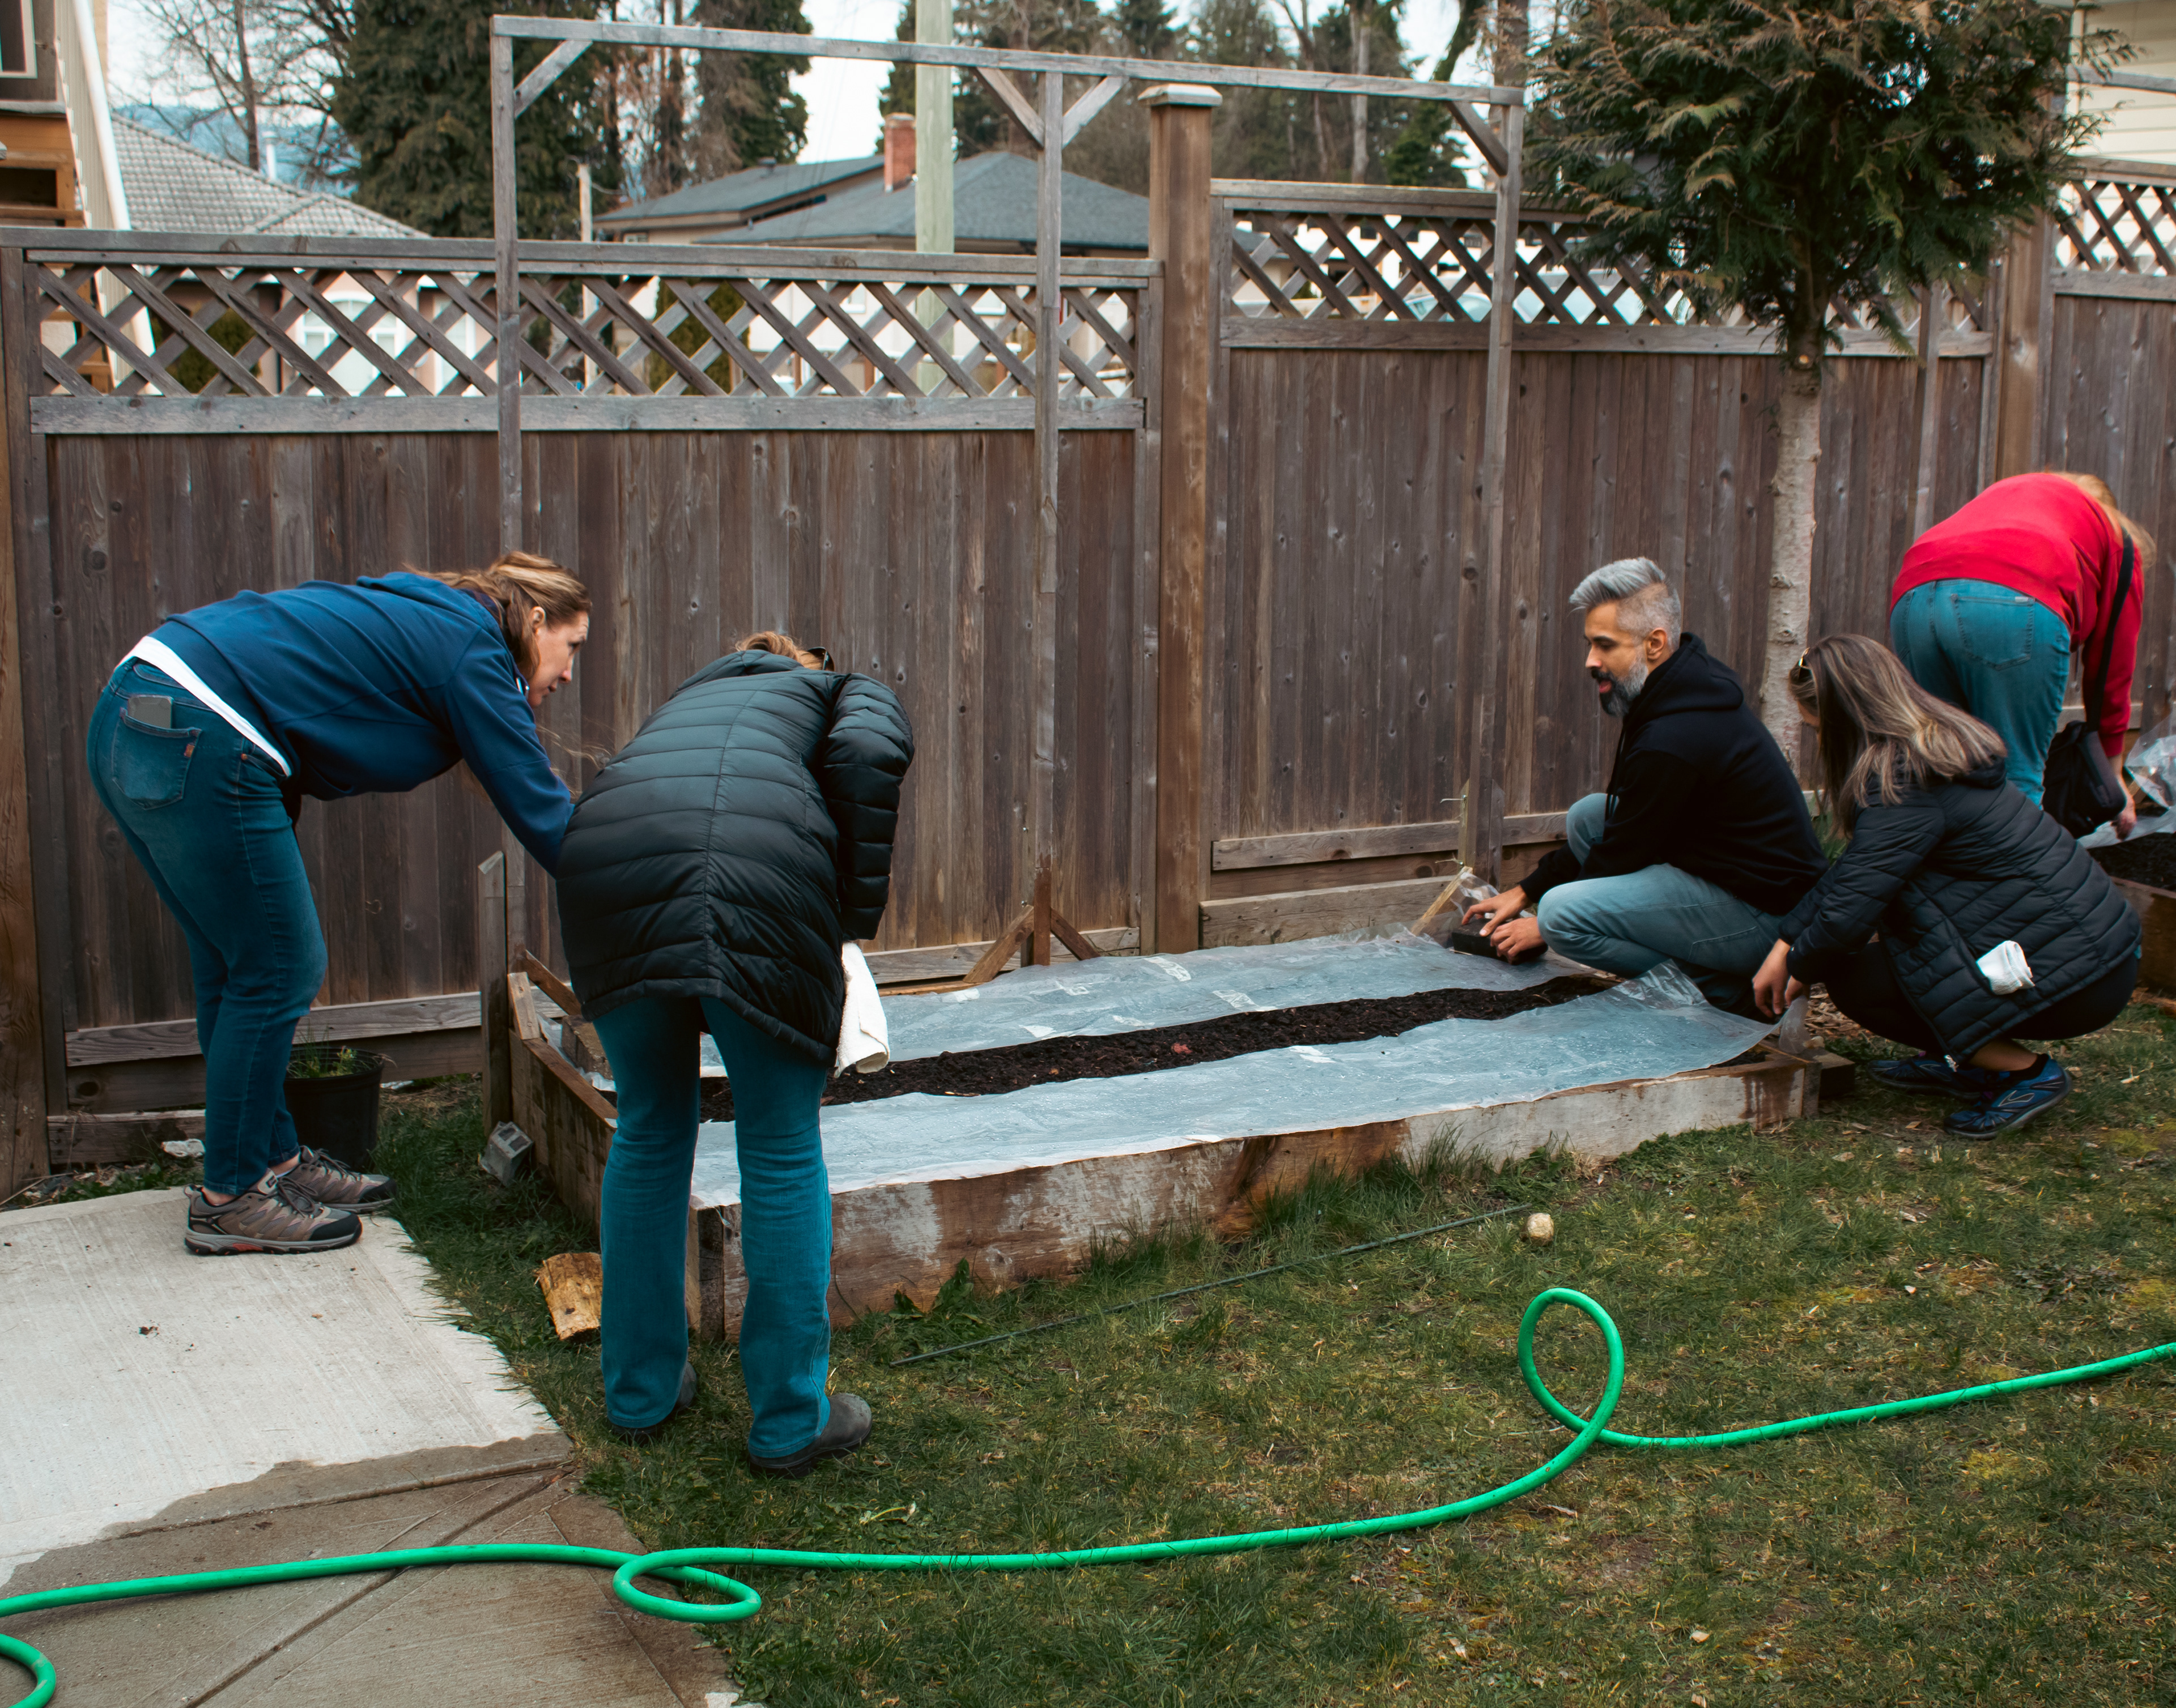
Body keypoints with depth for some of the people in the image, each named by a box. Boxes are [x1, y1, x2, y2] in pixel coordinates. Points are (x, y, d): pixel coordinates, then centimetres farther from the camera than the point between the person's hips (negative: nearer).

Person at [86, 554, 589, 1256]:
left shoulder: (423, 618, 22)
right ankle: (229, 1199, 11)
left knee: (235, 970, 18)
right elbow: (540, 810, -7)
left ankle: (274, 1160, 29)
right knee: (277, 972, 1)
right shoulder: (472, 652, -6)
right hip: (193, 743, -10)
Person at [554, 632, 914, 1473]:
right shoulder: (855, 696, 29)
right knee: (783, 1150, 12)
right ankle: (791, 1421, 22)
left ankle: (641, 1391, 35)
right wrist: (860, 908, 11)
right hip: (767, 868, -4)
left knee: (649, 1134, 22)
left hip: (613, 867, 4)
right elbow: (866, 757, 4)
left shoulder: (688, 699, 42)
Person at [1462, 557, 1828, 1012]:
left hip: (1761, 914, -11)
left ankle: (1726, 992, -6)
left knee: (1562, 913, -20)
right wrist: (1526, 891, 16)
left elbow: (1624, 857, -13)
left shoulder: (1674, 741, -25)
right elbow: (1624, 827, 17)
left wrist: (1542, 926, 2)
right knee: (1586, 816, 14)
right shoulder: (1680, 693, 7)